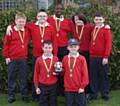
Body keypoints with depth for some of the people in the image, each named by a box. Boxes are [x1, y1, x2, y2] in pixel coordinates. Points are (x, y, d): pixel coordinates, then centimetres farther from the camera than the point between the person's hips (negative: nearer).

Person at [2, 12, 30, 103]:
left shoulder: (27, 30, 3)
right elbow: (6, 44, -4)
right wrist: (6, 56, -5)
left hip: (23, 58, 2)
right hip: (12, 58, -2)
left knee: (24, 77, 9)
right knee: (11, 77, 6)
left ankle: (25, 95, 20)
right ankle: (11, 96, 17)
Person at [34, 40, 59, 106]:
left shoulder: (56, 59, -1)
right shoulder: (39, 60, -3)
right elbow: (36, 74, 3)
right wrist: (36, 87, 1)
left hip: (53, 86, 1)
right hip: (43, 86, -1)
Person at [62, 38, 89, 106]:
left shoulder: (81, 59, -6)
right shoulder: (65, 59, 4)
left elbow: (85, 73, -6)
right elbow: (63, 72, 11)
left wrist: (82, 86, -7)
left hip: (79, 89, -3)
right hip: (68, 88, 3)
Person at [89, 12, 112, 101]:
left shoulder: (106, 29, -5)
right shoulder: (93, 29, 12)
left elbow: (109, 43, -11)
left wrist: (106, 57, -17)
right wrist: (90, 53, 7)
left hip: (102, 57, -5)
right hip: (93, 57, 5)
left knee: (103, 76, 5)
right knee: (93, 76, 9)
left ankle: (105, 94, 16)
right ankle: (94, 93, 20)